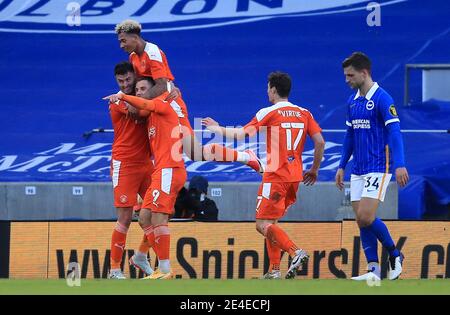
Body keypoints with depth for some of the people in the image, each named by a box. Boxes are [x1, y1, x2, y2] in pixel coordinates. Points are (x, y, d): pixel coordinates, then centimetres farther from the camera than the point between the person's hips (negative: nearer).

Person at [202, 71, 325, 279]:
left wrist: (217, 129, 6)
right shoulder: (304, 113, 9)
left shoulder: (268, 113, -6)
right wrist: (314, 169, 16)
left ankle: (295, 252, -25)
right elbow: (320, 142, 3)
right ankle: (274, 271, 10)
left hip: (276, 176, -7)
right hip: (295, 176, 7)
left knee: (263, 224, -5)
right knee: (271, 223, 16)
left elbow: (241, 135, -11)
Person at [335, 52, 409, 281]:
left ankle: (394, 255, 4)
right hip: (358, 171, 8)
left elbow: (394, 132, -17)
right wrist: (342, 166, 19)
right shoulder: (352, 101, 13)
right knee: (362, 221, 3)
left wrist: (399, 165, -26)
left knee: (366, 217, -15)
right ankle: (373, 269, 6)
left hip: (377, 169, -8)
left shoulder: (382, 99, -11)